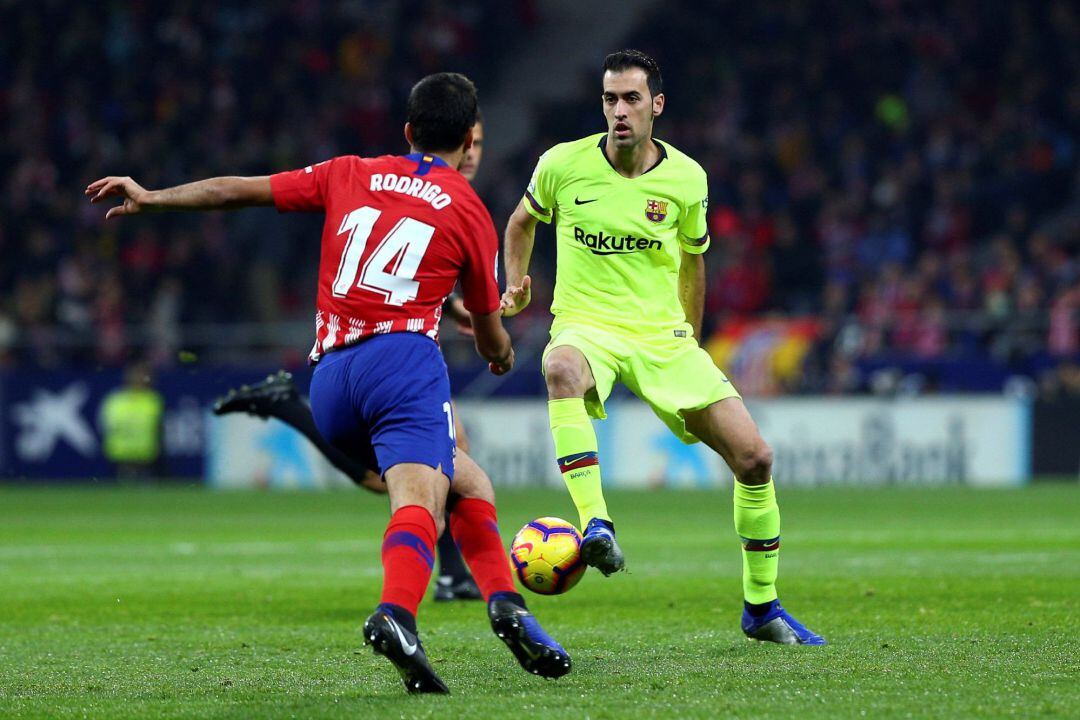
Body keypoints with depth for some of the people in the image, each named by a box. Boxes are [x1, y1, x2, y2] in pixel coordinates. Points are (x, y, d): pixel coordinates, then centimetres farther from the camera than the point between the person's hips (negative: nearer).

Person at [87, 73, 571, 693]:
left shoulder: (350, 175, 20)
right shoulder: (468, 209, 12)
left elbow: (239, 190, 22)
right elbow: (491, 338, 22)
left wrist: (151, 198, 34)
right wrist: (501, 353, 46)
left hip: (330, 377, 5)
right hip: (403, 357, -5)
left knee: (468, 483, 18)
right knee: (419, 499, -23)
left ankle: (506, 604, 3)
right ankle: (396, 613, -50)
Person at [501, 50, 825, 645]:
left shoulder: (686, 179, 0)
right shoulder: (564, 165, -4)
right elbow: (522, 221, 17)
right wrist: (515, 283, 1)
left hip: (663, 334, 2)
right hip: (587, 326, -2)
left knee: (754, 458, -6)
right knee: (560, 369, -42)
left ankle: (761, 607, 13)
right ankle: (595, 524, -46)